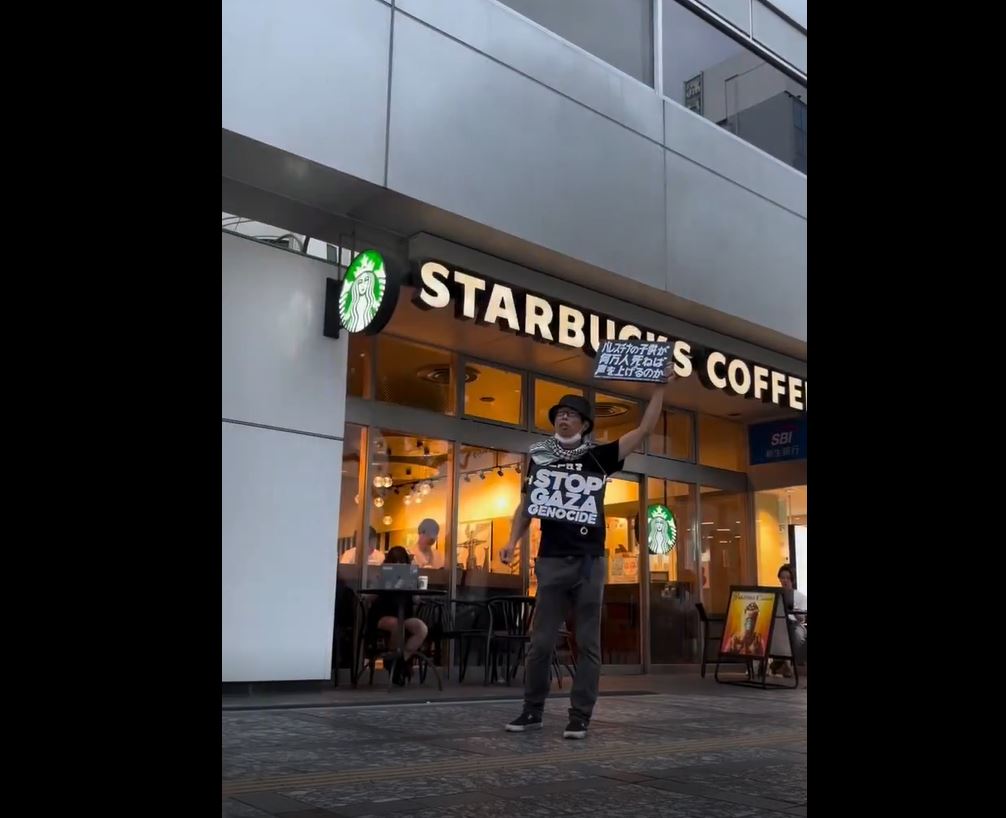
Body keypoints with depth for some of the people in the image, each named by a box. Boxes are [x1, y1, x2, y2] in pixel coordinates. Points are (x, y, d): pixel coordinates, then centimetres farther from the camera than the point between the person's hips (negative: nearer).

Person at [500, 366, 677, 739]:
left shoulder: (598, 457, 2)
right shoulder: (539, 457, 8)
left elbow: (644, 430, -1)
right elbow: (526, 505, 15)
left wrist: (660, 388, -7)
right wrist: (513, 541, 2)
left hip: (589, 562, -1)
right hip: (551, 561, 1)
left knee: (588, 643, 3)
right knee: (541, 641, 5)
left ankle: (580, 716, 11)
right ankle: (532, 710, 18)